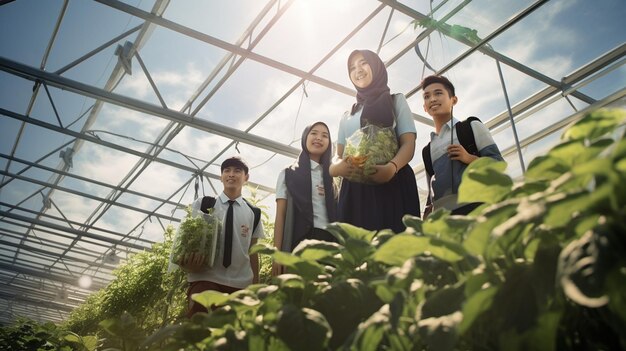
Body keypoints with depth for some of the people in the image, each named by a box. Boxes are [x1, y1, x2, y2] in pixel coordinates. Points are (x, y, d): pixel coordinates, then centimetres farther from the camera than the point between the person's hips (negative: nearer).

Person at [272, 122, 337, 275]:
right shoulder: (289, 174, 13)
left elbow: (339, 213, 18)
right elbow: (280, 216, 5)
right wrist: (277, 254, -4)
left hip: (330, 242, 3)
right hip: (300, 242, -2)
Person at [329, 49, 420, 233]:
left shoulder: (396, 101, 17)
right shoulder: (347, 116, 27)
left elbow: (409, 143, 2)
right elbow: (338, 156, 18)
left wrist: (391, 167, -21)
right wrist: (338, 166, -9)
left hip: (393, 185, -3)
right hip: (354, 190, 3)